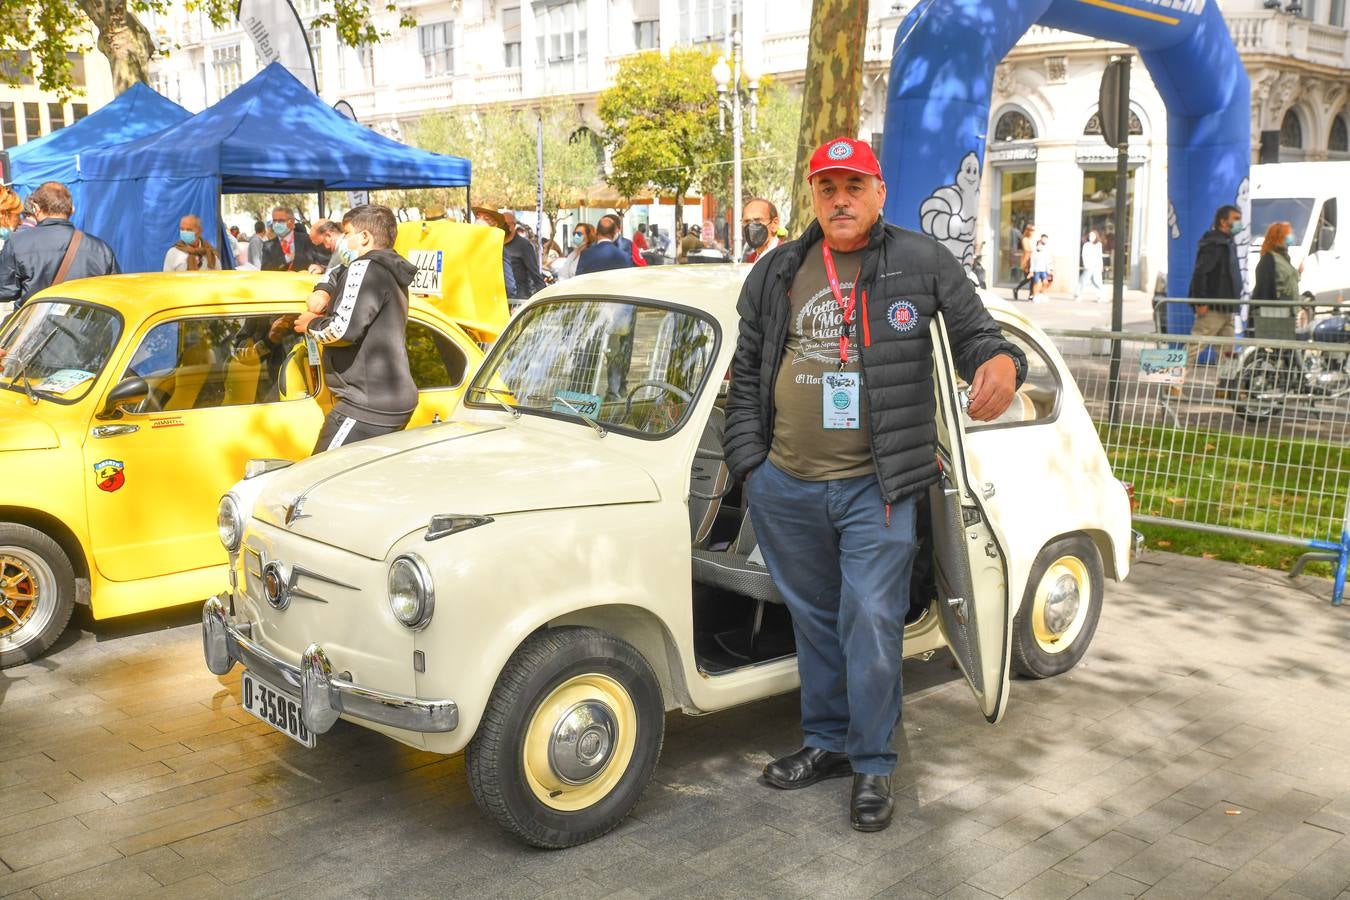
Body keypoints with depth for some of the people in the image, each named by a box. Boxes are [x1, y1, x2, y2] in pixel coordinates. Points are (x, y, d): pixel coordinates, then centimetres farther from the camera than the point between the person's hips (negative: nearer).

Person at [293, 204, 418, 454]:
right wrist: (323, 291, 15)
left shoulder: (365, 269, -11)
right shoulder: (389, 273, 19)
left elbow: (344, 329, -23)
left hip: (368, 407, -10)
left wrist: (312, 325, -3)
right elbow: (338, 275, 37)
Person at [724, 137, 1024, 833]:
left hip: (875, 488, -3)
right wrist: (749, 463, 5)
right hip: (785, 486, 4)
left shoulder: (922, 262, 1)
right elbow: (745, 374, 12)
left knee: (872, 623, -2)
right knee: (813, 619, 16)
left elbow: (974, 333, 2)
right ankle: (827, 742, 34)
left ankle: (872, 764, 15)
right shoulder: (776, 273, 9)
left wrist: (1000, 361, -23)